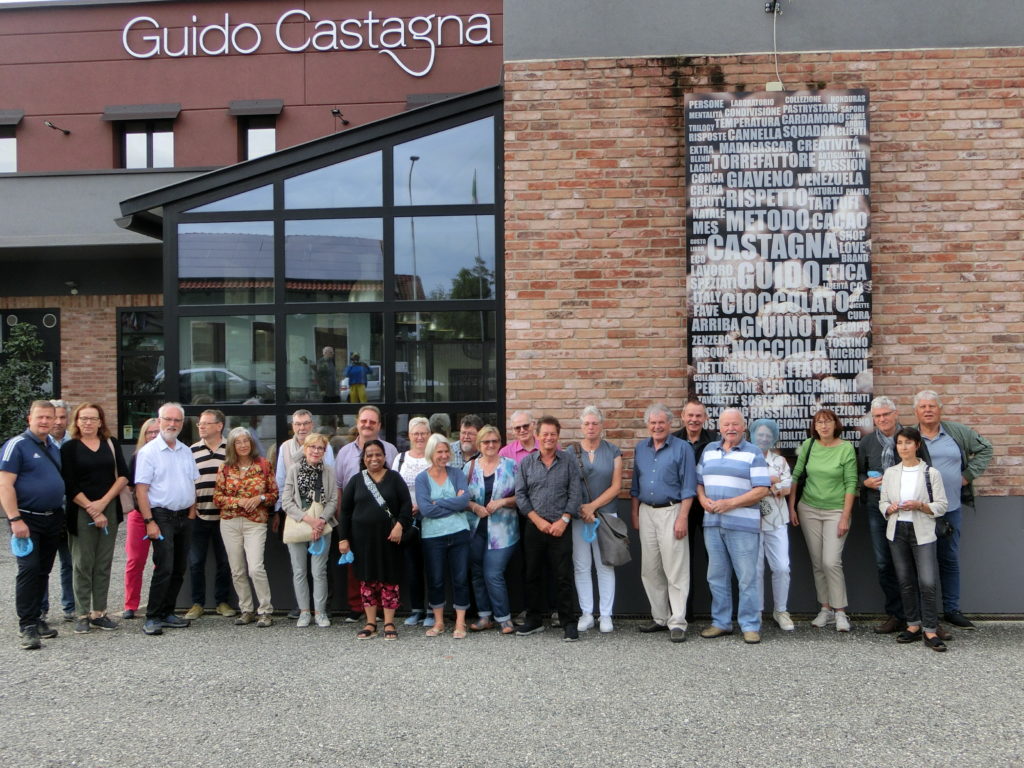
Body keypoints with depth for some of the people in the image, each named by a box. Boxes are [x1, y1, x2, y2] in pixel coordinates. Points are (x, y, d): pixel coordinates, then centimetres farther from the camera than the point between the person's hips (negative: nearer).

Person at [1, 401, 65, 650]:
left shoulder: (54, 447, 14)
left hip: (53, 519, 7)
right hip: (27, 519, -6)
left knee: (43, 571, 11)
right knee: (29, 569, -10)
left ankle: (36, 618, 22)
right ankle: (27, 626, -5)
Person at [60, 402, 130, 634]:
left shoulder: (110, 444, 10)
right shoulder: (69, 448, 2)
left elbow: (123, 476, 3)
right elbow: (70, 486, -4)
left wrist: (104, 502, -8)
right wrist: (92, 510, -10)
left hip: (109, 509, 3)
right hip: (81, 513, -3)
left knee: (104, 563, 5)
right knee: (83, 564, -1)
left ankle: (99, 612, 11)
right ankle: (83, 614, 6)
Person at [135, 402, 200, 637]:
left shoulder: (186, 451, 13)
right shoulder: (149, 451, -6)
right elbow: (141, 489, -10)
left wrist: (191, 514, 9)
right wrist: (149, 521, -16)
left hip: (184, 517, 6)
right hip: (162, 516, -6)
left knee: (179, 569, 9)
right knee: (164, 568, -11)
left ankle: (167, 613, 19)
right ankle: (152, 618, -3)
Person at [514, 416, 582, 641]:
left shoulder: (568, 461, 4)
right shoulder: (526, 462, 6)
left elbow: (575, 494, 0)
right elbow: (520, 495, 3)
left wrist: (563, 521, -10)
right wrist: (538, 520, -6)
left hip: (560, 528, -2)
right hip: (533, 527, 2)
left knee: (563, 577, -2)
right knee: (533, 575, 10)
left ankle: (570, 623, 6)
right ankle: (534, 620, 22)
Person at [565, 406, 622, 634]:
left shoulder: (612, 452, 5)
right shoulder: (571, 452, 5)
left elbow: (616, 486, -1)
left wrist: (593, 506, -9)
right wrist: (581, 510, -8)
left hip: (605, 514, 0)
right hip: (578, 517, 1)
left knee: (605, 566, 2)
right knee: (581, 566, 3)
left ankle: (606, 615, 10)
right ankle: (586, 613, 13)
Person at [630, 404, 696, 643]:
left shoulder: (682, 448, -4)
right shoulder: (640, 449, 12)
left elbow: (688, 487, -7)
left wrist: (682, 518, -14)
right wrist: (634, 514, 12)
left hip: (671, 511, -5)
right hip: (646, 513, 6)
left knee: (676, 571, -4)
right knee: (650, 571, 10)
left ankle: (677, 623, 1)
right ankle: (660, 618, 21)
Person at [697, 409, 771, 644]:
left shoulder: (753, 453, -1)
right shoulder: (709, 450, 14)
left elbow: (762, 490, -9)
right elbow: (699, 481, 17)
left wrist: (729, 503, -15)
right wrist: (703, 499, -4)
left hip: (743, 524, -5)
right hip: (712, 522, 5)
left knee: (747, 577, -1)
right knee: (717, 576, 11)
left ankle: (750, 625, 9)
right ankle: (721, 622, 22)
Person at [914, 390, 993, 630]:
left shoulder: (957, 431, 5)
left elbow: (984, 449, 15)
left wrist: (969, 475, 6)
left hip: (952, 508, 3)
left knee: (950, 559, 11)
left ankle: (952, 610, 22)